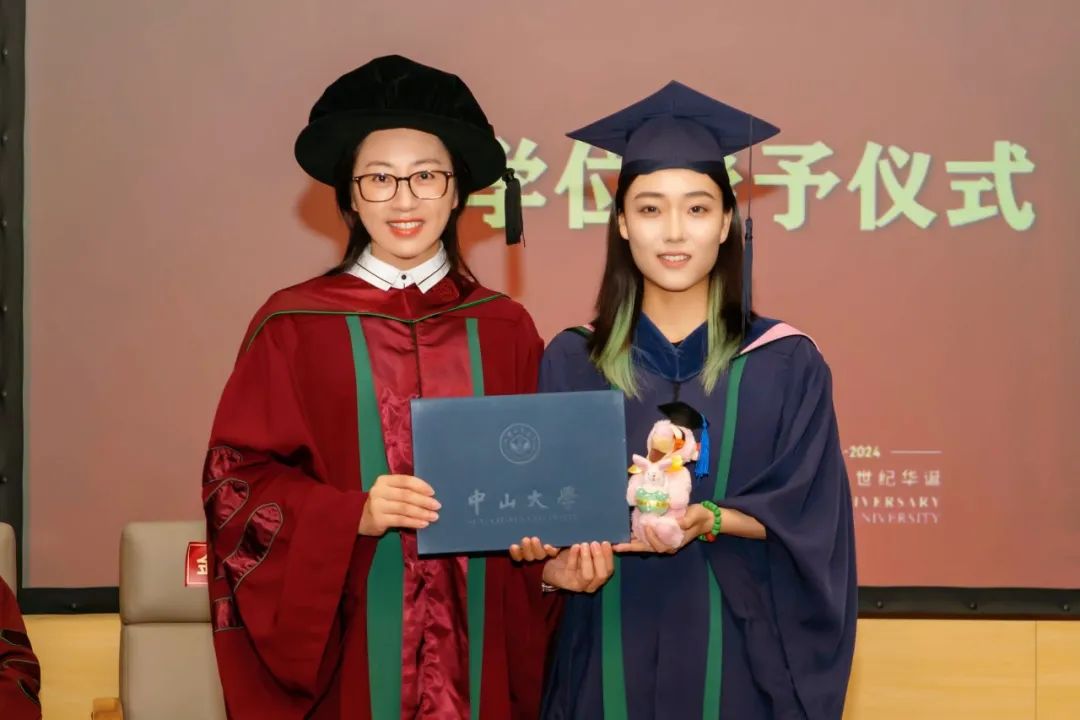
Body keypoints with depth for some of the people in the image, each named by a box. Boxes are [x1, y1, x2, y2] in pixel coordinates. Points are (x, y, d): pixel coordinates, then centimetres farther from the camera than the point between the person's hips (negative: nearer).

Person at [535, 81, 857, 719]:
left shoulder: (785, 365, -1)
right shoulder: (572, 364, 2)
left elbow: (806, 518, -5)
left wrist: (706, 519, -21)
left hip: (738, 651, -1)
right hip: (612, 652, 1)